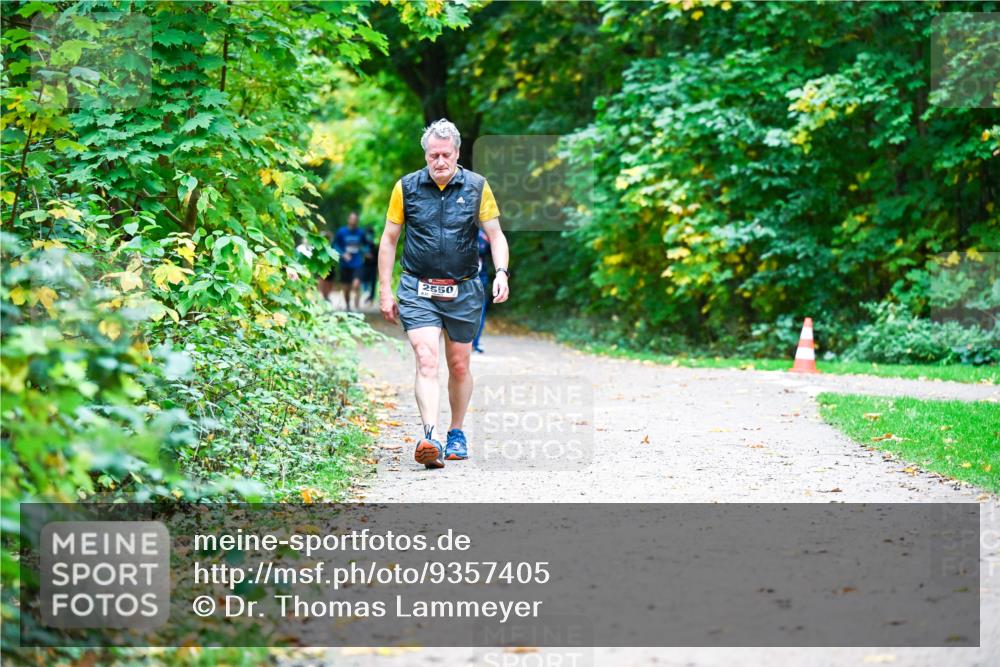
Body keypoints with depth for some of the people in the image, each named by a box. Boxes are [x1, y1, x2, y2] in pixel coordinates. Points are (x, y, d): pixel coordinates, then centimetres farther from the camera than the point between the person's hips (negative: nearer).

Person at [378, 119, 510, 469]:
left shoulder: (477, 187, 1)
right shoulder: (406, 188, 1)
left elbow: (495, 235, 5)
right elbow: (389, 239, 8)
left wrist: (501, 273, -13)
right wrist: (385, 291, 4)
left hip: (463, 292, 1)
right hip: (418, 291, -1)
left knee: (459, 367, 11)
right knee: (426, 361, -18)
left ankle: (457, 434, 30)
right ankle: (430, 439, -29)